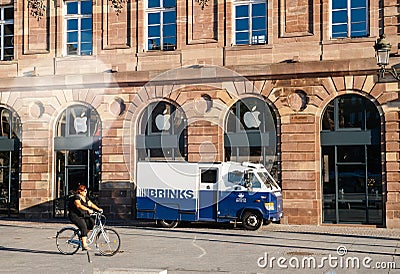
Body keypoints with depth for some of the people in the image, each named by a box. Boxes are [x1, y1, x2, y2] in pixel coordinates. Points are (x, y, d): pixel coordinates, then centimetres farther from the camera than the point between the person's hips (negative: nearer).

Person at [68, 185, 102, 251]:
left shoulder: (85, 198, 13)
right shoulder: (76, 197, -15)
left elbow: (91, 204, 8)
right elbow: (79, 205, -31)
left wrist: (98, 209, -7)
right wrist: (88, 210, -41)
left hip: (82, 215, 8)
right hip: (74, 216, -8)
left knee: (92, 222, -14)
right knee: (83, 227, -25)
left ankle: (84, 235, 6)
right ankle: (84, 245, -27)